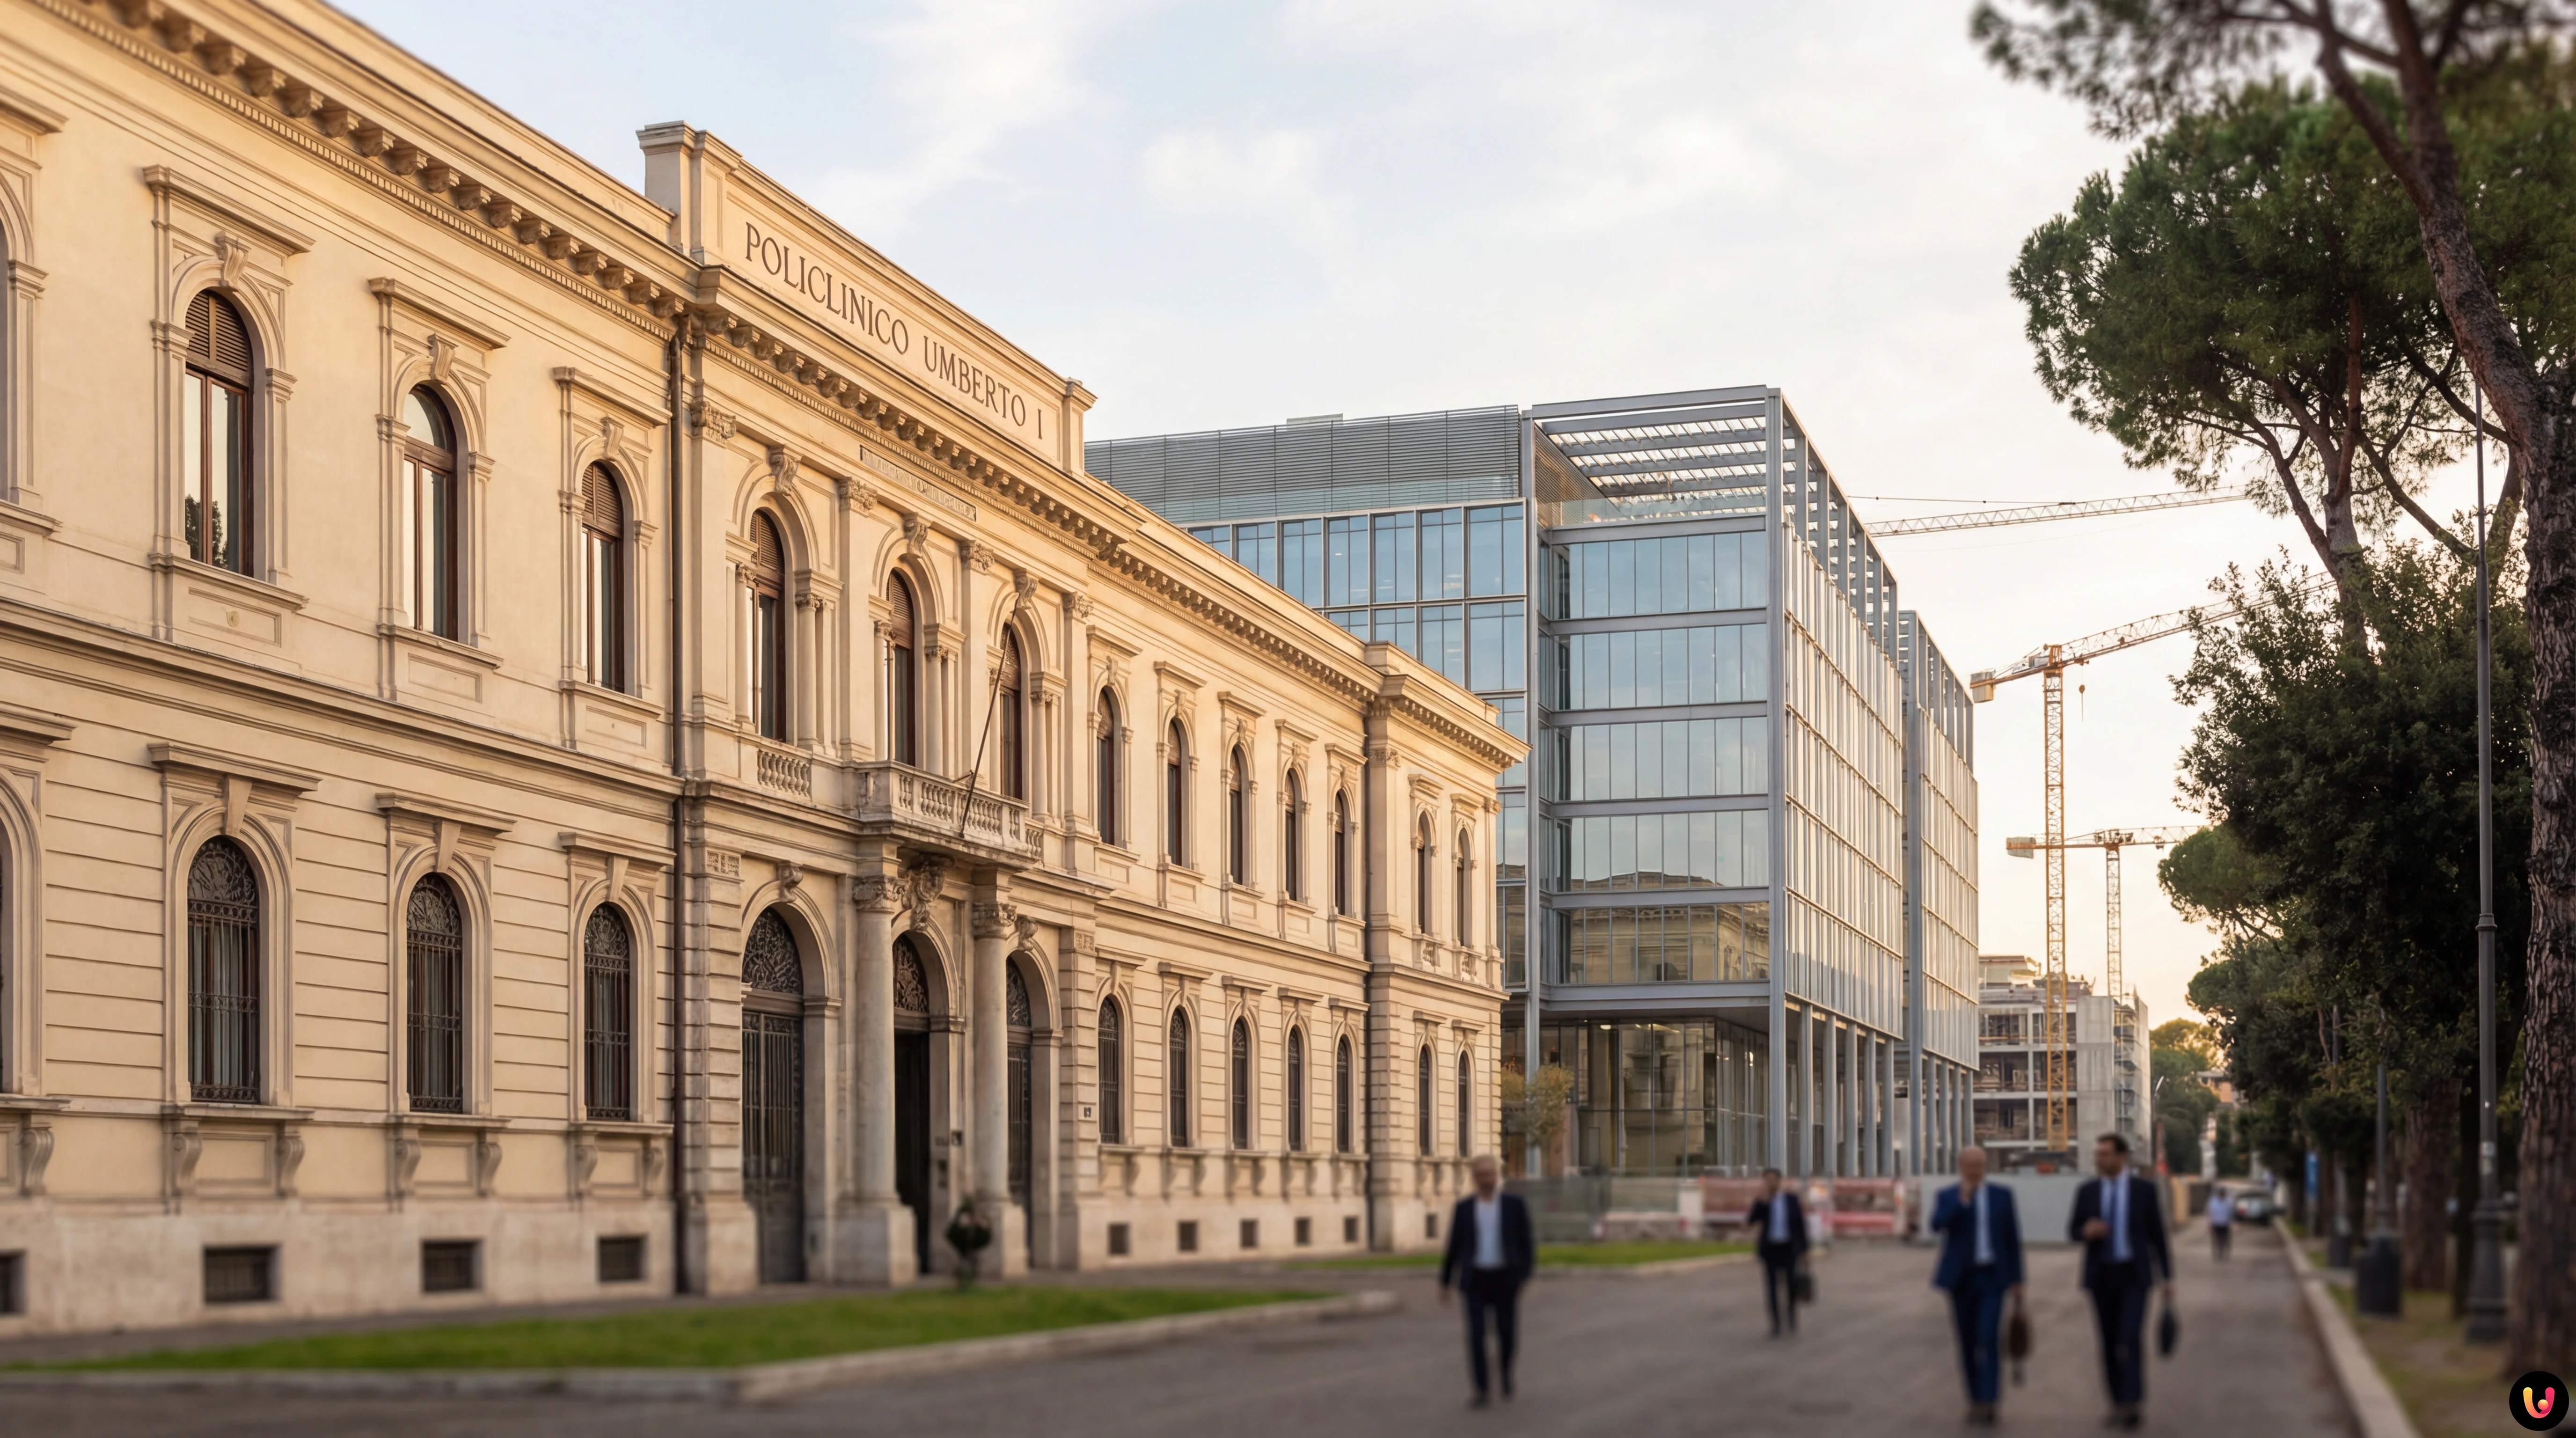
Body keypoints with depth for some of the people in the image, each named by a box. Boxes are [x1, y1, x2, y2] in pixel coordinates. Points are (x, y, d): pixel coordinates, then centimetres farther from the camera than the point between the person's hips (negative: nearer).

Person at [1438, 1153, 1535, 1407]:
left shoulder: (1515, 1205, 1)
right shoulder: (1463, 1208, 4)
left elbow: (1526, 1243, 1)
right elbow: (1454, 1247, 9)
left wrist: (1525, 1274, -10)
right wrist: (1445, 1283, 10)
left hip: (1505, 1279, 0)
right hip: (1475, 1279, 0)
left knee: (1507, 1333, 3)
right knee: (1476, 1334, -9)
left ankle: (1506, 1373, 32)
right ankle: (1483, 1391, -5)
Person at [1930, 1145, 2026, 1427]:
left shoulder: (2002, 1195, 5)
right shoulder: (1947, 1197, 2)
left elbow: (2013, 1237, 7)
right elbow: (1938, 1225, -18)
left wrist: (2017, 1280, 3)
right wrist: (1963, 1200, -23)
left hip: (1992, 1277, -1)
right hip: (1961, 1277, 1)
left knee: (1990, 1338, -16)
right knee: (1968, 1342, 7)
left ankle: (1987, 1403, -19)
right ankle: (1975, 1399, 20)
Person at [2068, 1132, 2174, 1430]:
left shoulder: (2145, 1190, -1)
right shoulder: (2087, 1192, 4)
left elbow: (2158, 1234, 3)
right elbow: (2072, 1232, 7)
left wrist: (2168, 1277, 0)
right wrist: (2086, 1232, -18)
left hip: (2134, 1275, -3)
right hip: (2101, 1276, 3)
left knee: (2132, 1337, -17)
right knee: (2110, 1343, 5)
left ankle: (2131, 1403, -18)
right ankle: (2118, 1403, 15)